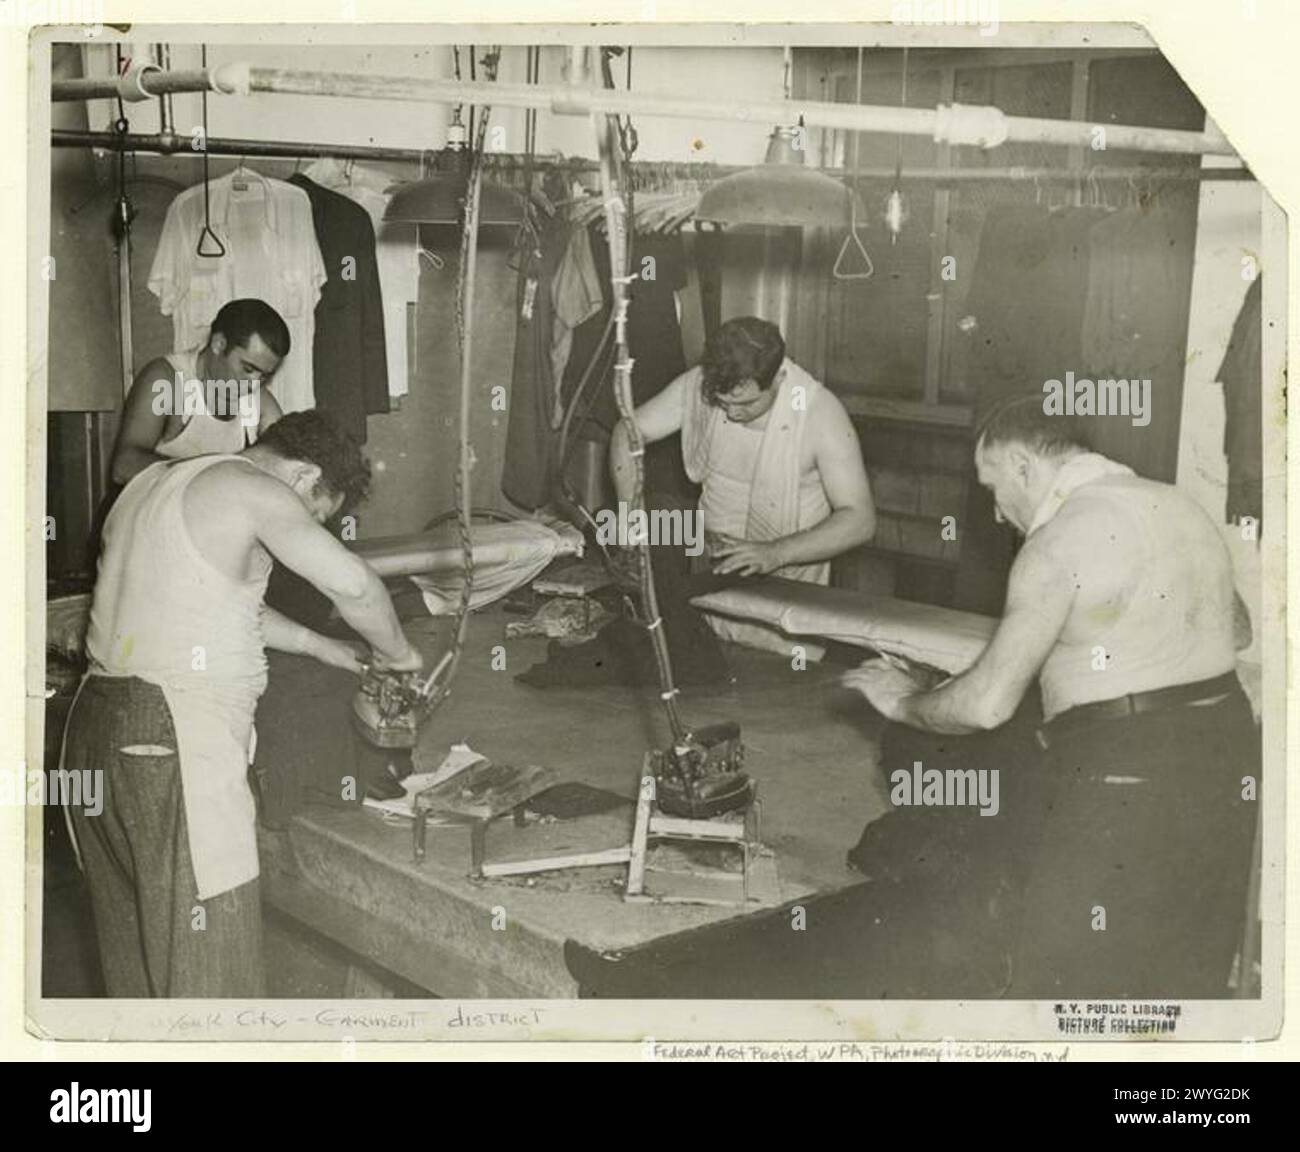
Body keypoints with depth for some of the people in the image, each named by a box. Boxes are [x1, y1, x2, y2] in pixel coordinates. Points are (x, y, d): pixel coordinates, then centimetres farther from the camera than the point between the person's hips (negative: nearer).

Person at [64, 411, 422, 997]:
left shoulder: (155, 480, 19)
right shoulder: (251, 488, -9)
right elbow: (353, 583, -20)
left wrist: (316, 644, 32)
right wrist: (397, 653, -1)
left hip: (98, 723, 9)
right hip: (173, 743, -9)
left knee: (136, 944, 20)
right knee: (208, 955, -2)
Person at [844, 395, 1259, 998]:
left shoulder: (1060, 542, -13)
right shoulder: (1180, 504, 12)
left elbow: (987, 704, -15)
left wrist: (904, 701, 4)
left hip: (1124, 781, -9)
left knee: (1062, 979, 2)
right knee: (1189, 981, 19)